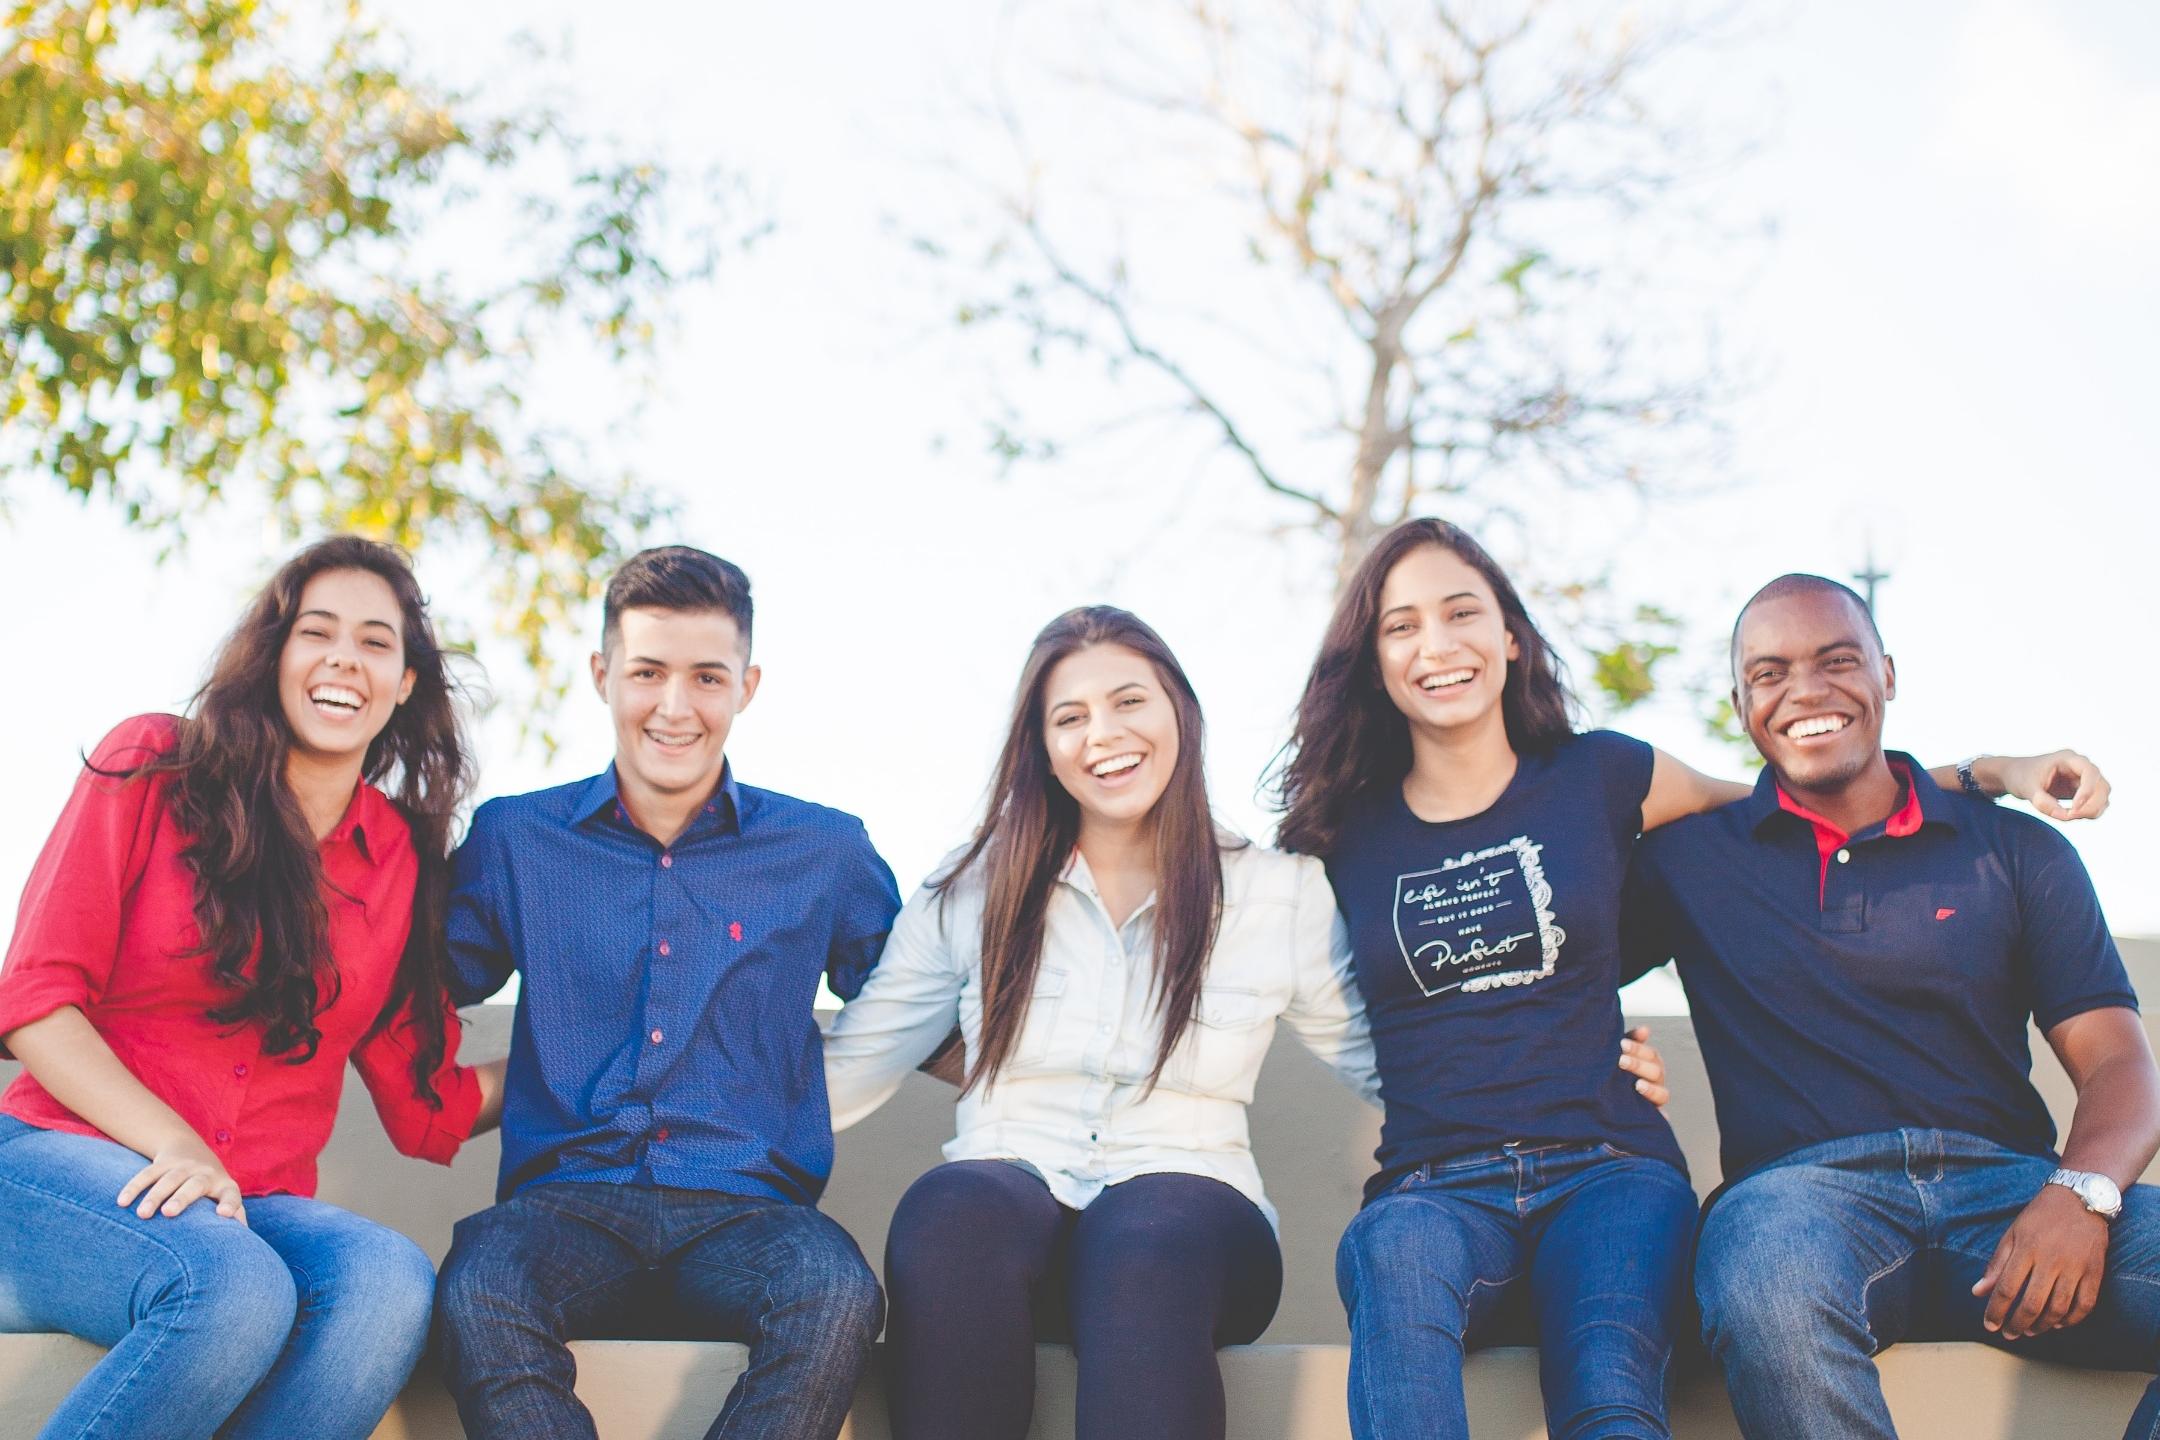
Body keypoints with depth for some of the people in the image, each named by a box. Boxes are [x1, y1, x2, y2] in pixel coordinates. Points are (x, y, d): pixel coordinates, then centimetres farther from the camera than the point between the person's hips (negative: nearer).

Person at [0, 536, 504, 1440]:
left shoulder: (404, 857, 13)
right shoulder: (153, 766, 4)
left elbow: (426, 1110, 14)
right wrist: (171, 1144, -15)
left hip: (256, 1208, 3)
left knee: (389, 1280, -33)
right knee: (236, 1288, -37)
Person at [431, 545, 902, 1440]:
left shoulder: (827, 853, 13)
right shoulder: (513, 840, 14)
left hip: (747, 1208, 0)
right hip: (566, 1199, 0)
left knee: (838, 1296, -35)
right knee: (477, 1296, -35)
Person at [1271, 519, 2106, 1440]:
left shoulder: (1596, 777, 11)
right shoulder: (1346, 836, 11)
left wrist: (1994, 770, 17)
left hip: (1607, 1167, 0)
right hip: (1435, 1191, 0)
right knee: (1399, 1252, -39)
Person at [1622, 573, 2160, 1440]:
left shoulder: (2016, 851, 17)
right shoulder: (1687, 861, 17)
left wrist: (2080, 1192, -14)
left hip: (2009, 1182, 2)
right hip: (1802, 1183, -2)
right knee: (1767, 1298, -39)